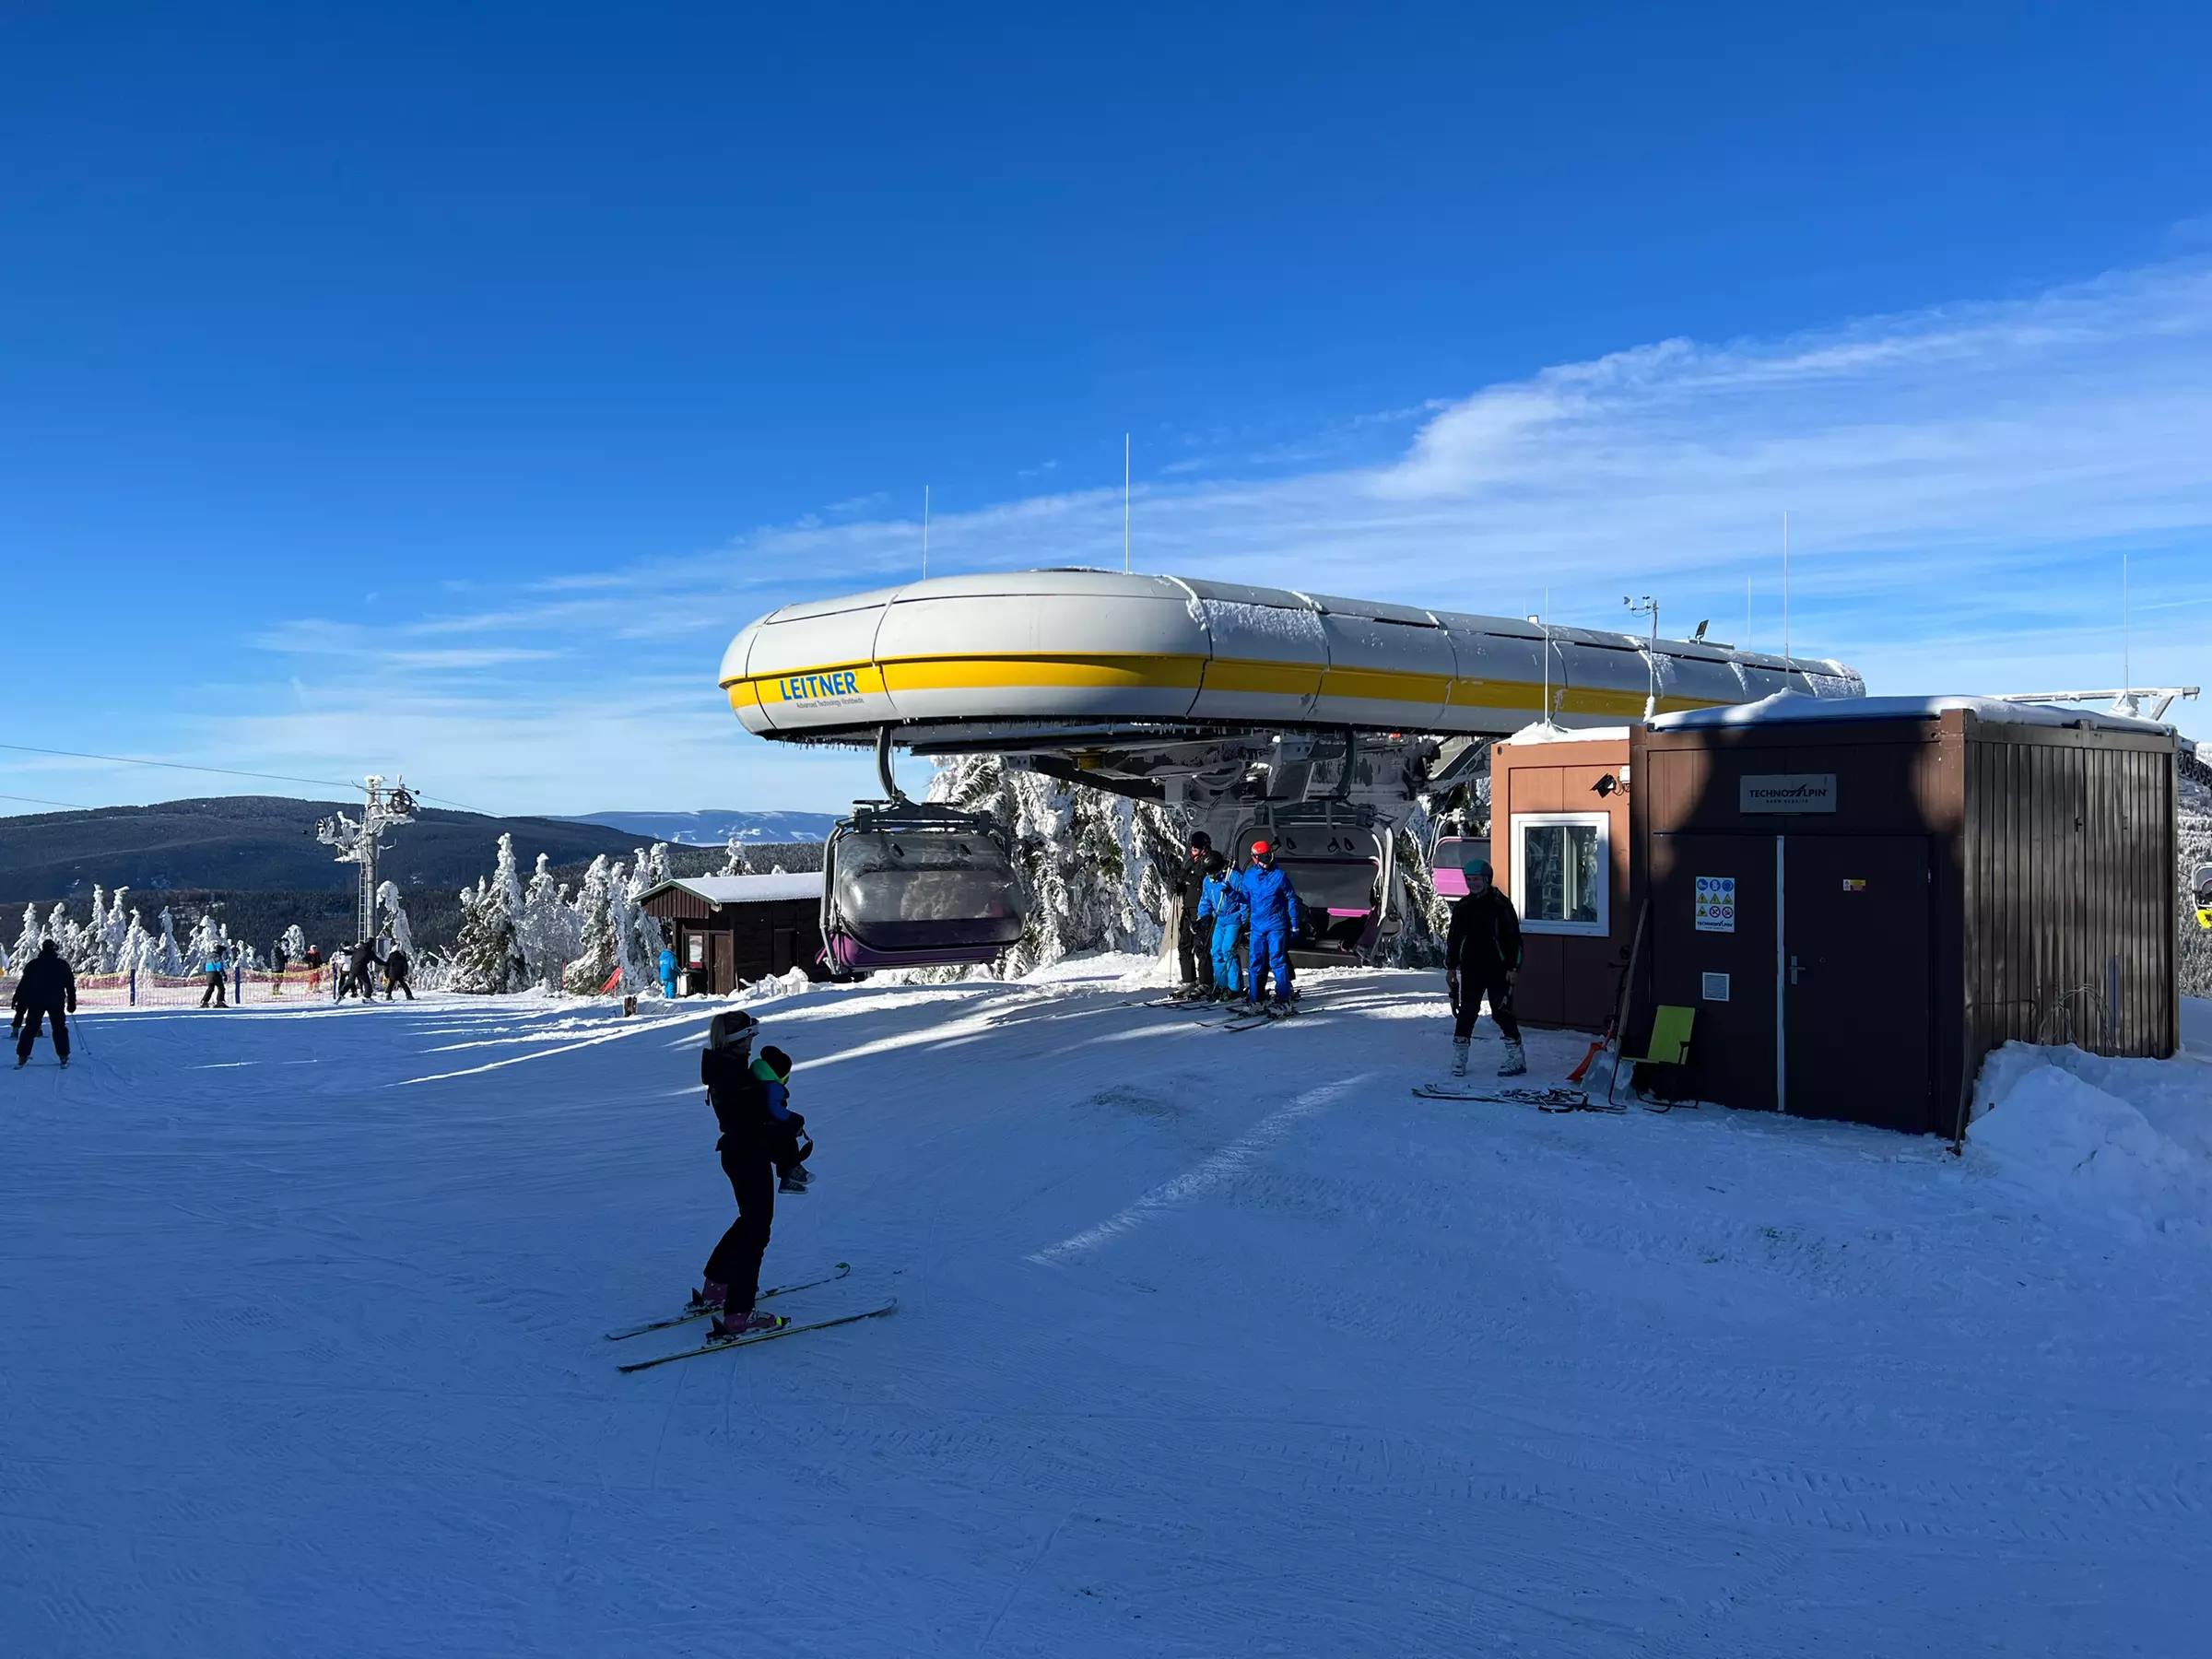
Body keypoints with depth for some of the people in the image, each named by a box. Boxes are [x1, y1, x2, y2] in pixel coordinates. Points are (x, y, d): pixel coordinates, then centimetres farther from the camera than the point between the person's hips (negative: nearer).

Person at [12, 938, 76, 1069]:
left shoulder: (32, 965, 6)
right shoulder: (62, 965, 3)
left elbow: (23, 985, 4)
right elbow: (70, 985, 2)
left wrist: (20, 1003, 8)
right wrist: (71, 1002, 8)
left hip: (35, 1002, 1)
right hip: (56, 1002, -1)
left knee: (30, 1029, 8)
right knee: (60, 1029, 6)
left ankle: (22, 1057, 2)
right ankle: (64, 1056, -1)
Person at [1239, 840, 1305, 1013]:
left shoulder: (1280, 876, -2)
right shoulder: (1248, 877, 7)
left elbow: (1291, 899, 2)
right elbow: (1245, 900, 17)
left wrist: (1295, 924, 1)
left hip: (1277, 925, -4)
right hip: (1257, 926, 4)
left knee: (1277, 961, -8)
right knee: (1256, 962, 6)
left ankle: (1283, 1000, -6)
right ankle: (1254, 999, 16)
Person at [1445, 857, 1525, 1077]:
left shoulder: (1501, 905, -5)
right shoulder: (1462, 908, 6)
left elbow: (1514, 938, -4)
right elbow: (1453, 939, 12)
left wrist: (1514, 967, -8)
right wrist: (1451, 967, 9)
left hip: (1498, 970, -3)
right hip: (1471, 970, 3)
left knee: (1502, 1012, -2)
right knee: (1466, 1012, 3)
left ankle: (1517, 1058, 7)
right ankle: (1459, 1059, 9)